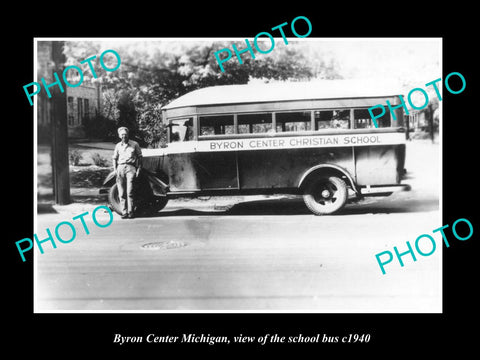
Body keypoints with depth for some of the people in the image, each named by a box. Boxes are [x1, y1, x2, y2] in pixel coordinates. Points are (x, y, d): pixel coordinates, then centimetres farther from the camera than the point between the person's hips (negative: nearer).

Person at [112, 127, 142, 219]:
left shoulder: (134, 144, 6)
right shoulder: (118, 146, 14)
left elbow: (139, 157, 8)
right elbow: (115, 158, 19)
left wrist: (139, 169, -1)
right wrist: (115, 170, 6)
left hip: (131, 167, -3)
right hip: (120, 167, 3)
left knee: (130, 192, -12)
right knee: (121, 193, 0)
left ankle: (131, 212, -8)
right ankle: (124, 212, 4)